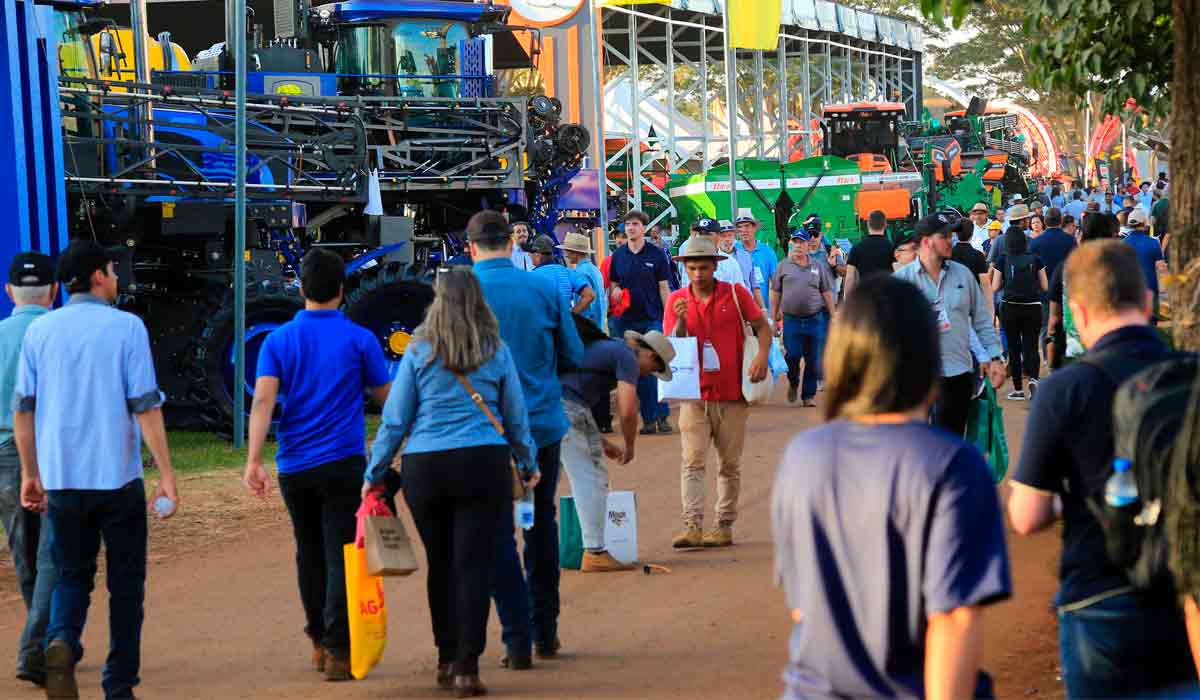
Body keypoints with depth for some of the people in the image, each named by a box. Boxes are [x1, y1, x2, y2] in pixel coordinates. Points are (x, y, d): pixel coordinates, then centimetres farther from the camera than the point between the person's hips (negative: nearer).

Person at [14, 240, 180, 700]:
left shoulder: (40, 331, 5)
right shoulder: (126, 327, -6)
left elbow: (22, 409, 7)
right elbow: (145, 407, -11)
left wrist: (31, 474, 17)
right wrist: (166, 473, -8)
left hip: (61, 478, 3)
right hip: (118, 476, -3)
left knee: (72, 575, 14)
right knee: (125, 582, 10)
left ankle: (61, 641, -15)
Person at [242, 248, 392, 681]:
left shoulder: (279, 340, 3)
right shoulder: (359, 339, -3)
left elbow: (263, 399, -9)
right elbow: (386, 398, 5)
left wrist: (254, 460, -14)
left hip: (294, 467, 3)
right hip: (343, 464, -3)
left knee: (310, 555, 18)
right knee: (340, 556, -3)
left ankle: (319, 641, 28)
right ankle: (338, 650, -12)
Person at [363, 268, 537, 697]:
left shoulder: (419, 351, 2)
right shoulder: (497, 352, 4)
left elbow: (395, 419, 2)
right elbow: (516, 417, 11)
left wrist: (374, 474, 11)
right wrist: (529, 465, 26)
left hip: (425, 467, 1)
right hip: (484, 464, -1)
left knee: (440, 564, 13)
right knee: (474, 563, -1)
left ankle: (447, 658, 23)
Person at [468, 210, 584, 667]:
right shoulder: (545, 290, -3)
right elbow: (574, 356, 2)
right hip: (543, 423, 3)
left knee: (498, 533, 4)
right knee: (542, 525, 17)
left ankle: (518, 640, -1)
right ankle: (545, 633, 23)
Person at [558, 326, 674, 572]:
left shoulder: (605, 346, 29)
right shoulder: (628, 358, 0)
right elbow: (627, 411, -9)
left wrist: (601, 442, 33)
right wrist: (629, 447, 9)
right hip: (568, 405, -9)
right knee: (591, 479, -2)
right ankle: (594, 553, -2)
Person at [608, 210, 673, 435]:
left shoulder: (656, 255, 0)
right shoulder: (618, 255, 7)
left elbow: (664, 288, 2)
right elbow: (614, 285, 14)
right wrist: (614, 292, -10)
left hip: (652, 319, -3)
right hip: (626, 321, 3)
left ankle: (662, 416, -5)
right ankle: (648, 419, 9)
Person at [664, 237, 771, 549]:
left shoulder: (736, 293, 0)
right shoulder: (677, 300, 3)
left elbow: (762, 326, 6)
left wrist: (762, 355, -12)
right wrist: (681, 322, -17)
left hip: (732, 394, 0)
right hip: (694, 394, 0)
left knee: (730, 464, 6)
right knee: (693, 462, -10)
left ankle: (724, 526, 13)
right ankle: (692, 526, -16)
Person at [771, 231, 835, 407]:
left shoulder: (817, 267, 8)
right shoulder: (783, 266, 5)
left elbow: (827, 293, 11)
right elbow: (775, 293, 7)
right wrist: (774, 318, 4)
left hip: (813, 319, 1)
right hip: (791, 319, -1)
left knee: (812, 359, 2)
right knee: (793, 356, -9)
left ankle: (809, 395, 11)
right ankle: (793, 383, 21)